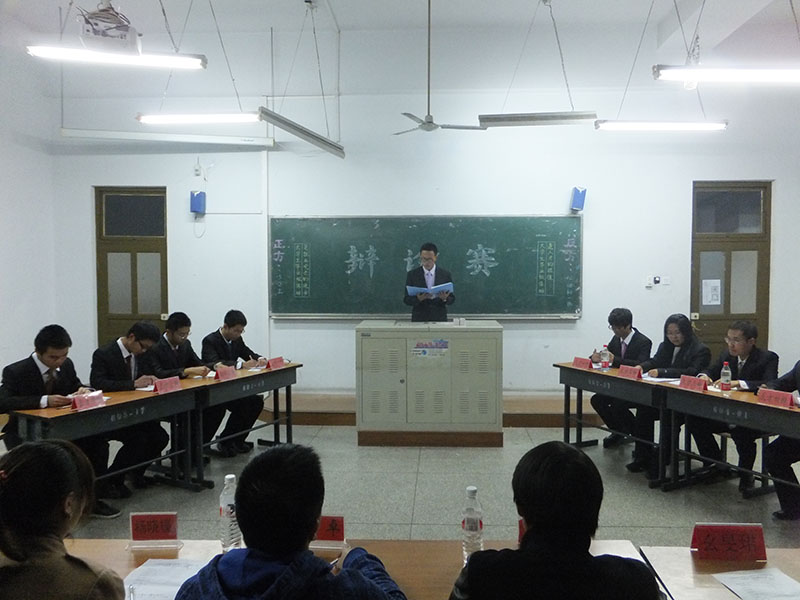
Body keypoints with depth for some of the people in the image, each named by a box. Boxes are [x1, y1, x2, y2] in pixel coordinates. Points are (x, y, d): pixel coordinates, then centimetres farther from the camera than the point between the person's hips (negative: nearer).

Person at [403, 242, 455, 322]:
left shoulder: (445, 274, 5)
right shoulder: (412, 274, 3)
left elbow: (452, 298, 7)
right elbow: (407, 300, 2)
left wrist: (445, 298, -14)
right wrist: (418, 299, -17)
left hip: (439, 319, 1)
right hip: (419, 319, -1)